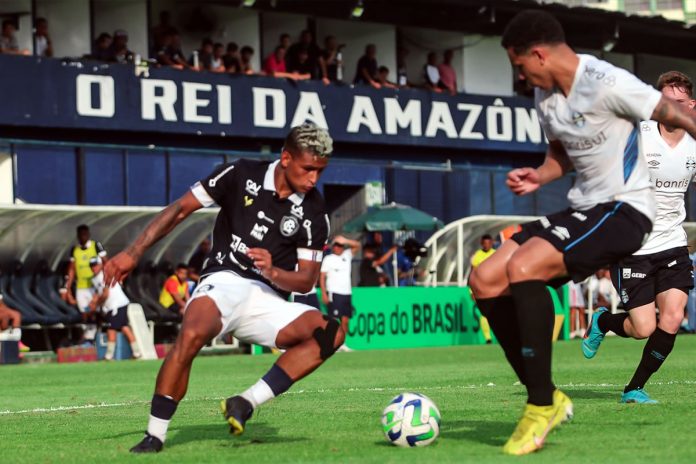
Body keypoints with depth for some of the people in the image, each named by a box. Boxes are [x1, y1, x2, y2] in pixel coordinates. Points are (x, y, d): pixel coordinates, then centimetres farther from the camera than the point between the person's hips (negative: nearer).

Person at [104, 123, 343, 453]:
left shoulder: (313, 214, 3)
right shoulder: (242, 176, -2)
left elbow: (306, 281, 3)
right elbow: (181, 209, 3)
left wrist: (272, 272, -19)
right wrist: (133, 253, -1)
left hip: (268, 301, 3)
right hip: (223, 282, -3)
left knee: (330, 333, -25)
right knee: (193, 334, -36)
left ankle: (246, 403, -25)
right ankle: (154, 436, -25)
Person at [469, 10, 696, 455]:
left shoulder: (606, 83, -19)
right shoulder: (545, 95, 7)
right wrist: (538, 177, 2)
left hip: (625, 208, -9)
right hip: (583, 207, 9)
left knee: (522, 268, -29)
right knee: (485, 281, -2)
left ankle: (542, 406, -19)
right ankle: (547, 398, 4)